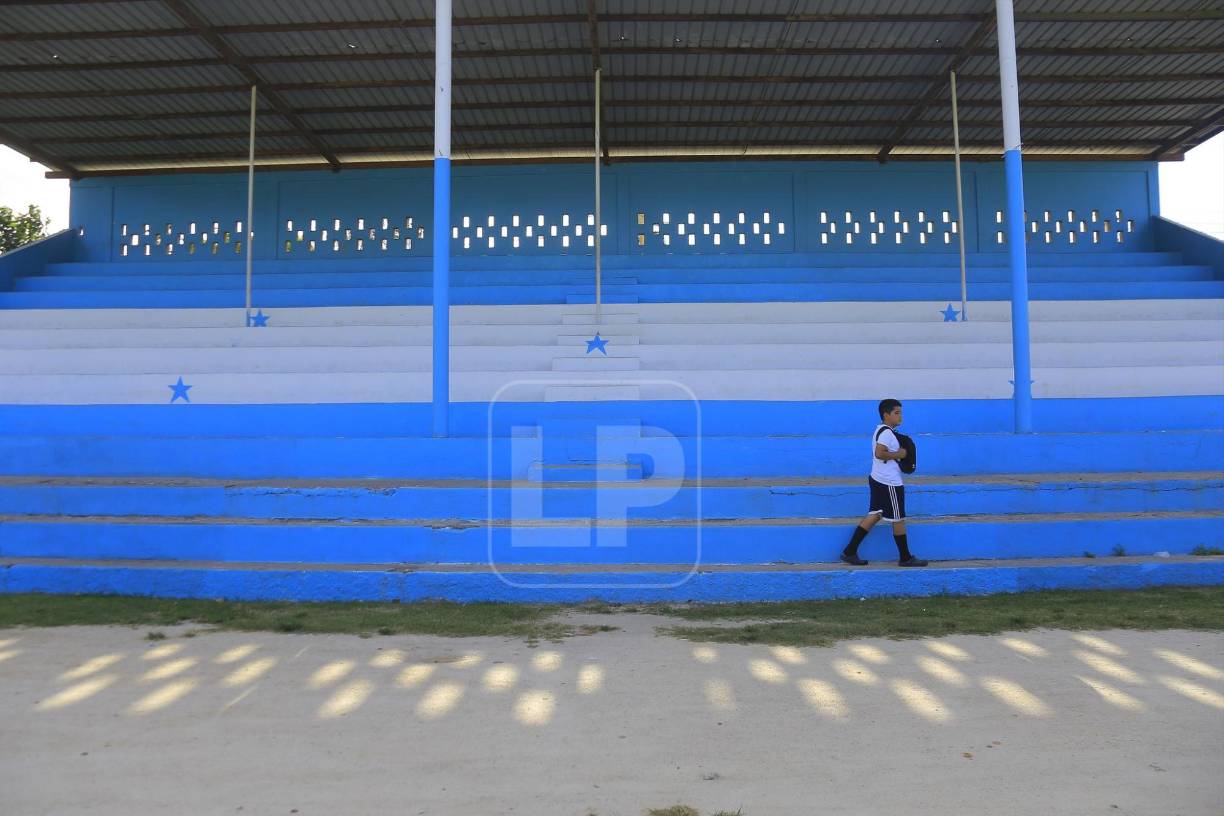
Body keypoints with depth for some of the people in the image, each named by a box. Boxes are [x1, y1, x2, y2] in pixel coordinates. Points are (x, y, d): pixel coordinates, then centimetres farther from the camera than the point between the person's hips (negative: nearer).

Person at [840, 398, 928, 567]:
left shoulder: (881, 430, 13)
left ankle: (850, 552, 9)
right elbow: (879, 453, -30)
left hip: (878, 480, 10)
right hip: (889, 483, -10)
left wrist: (897, 453, 10)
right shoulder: (887, 433, -18)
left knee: (874, 514, 11)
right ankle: (906, 558, 17)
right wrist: (898, 455, -18)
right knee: (898, 519, 3)